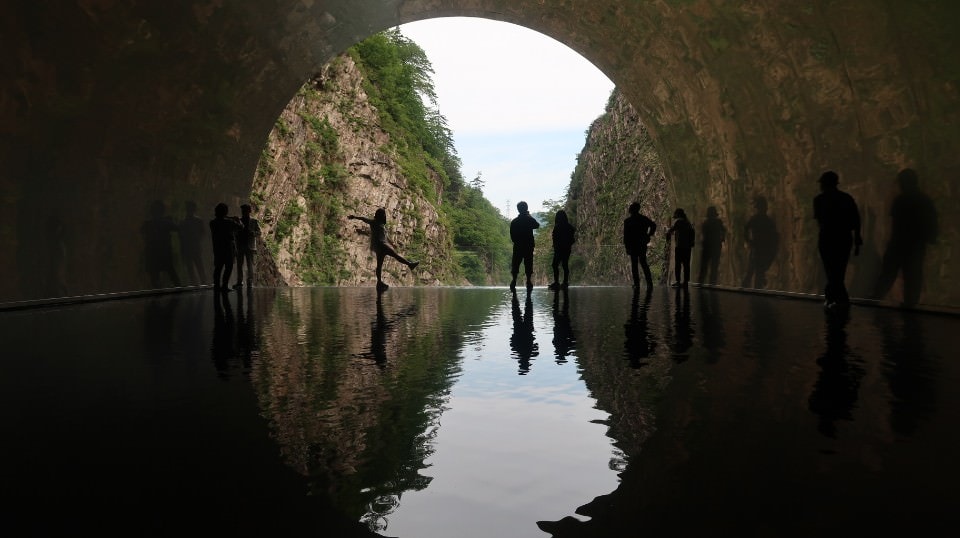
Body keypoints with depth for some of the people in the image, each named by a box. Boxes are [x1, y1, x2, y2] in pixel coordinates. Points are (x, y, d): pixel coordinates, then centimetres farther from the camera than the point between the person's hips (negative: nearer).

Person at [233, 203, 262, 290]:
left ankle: (250, 282, 2)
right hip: (240, 246, 2)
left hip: (250, 246, -2)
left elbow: (259, 233, 2)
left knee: (250, 265, -2)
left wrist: (252, 233, -17)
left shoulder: (254, 221, 7)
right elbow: (235, 232, 15)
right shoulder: (238, 221, 14)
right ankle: (239, 282, 7)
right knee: (239, 265, 1)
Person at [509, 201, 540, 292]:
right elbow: (537, 225, 17)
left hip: (517, 247, 1)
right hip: (529, 247, -1)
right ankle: (529, 283, 2)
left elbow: (512, 236, 0)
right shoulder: (530, 220, -4)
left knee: (515, 265, 6)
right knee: (528, 265, 4)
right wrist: (529, 215, 18)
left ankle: (514, 282, 0)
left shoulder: (514, 221, -2)